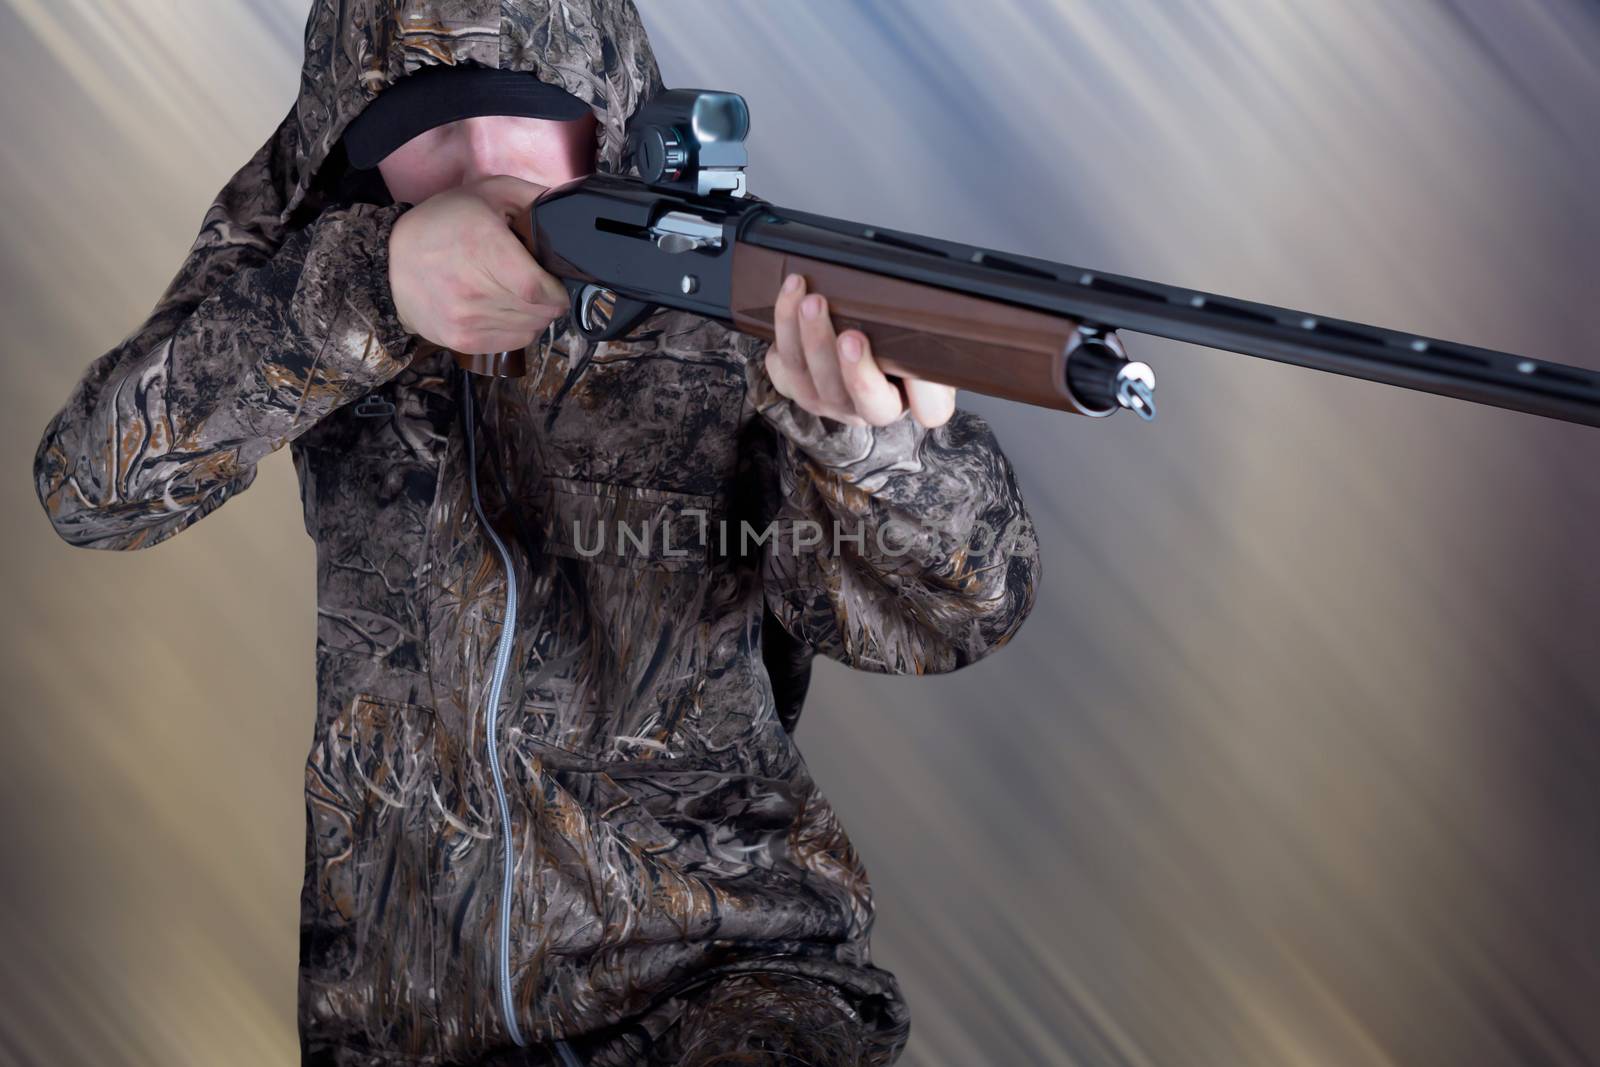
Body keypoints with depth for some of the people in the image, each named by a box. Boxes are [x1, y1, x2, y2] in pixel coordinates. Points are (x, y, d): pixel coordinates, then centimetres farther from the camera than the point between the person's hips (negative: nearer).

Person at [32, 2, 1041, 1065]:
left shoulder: (737, 304, -7)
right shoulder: (292, 245, 0)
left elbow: (951, 615, -18)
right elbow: (91, 485, -12)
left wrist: (882, 430, -41)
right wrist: (363, 290, -26)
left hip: (716, 974, -3)